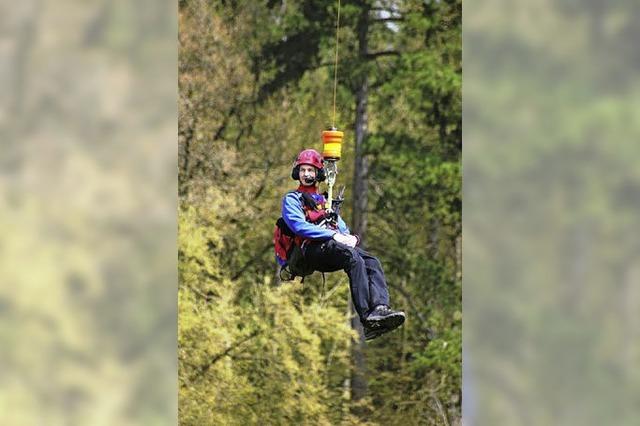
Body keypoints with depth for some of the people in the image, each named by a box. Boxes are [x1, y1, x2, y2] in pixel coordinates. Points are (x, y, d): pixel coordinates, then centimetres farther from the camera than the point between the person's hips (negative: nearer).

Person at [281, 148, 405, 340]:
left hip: (334, 246, 6)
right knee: (354, 258, -33)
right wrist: (334, 235, -13)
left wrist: (351, 237, 0)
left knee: (372, 262, -23)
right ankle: (367, 317, -46)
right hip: (312, 249, -6)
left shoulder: (324, 201, 36)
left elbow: (342, 227, 26)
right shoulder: (292, 199, 15)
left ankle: (380, 308, -46)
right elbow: (299, 226, -4)